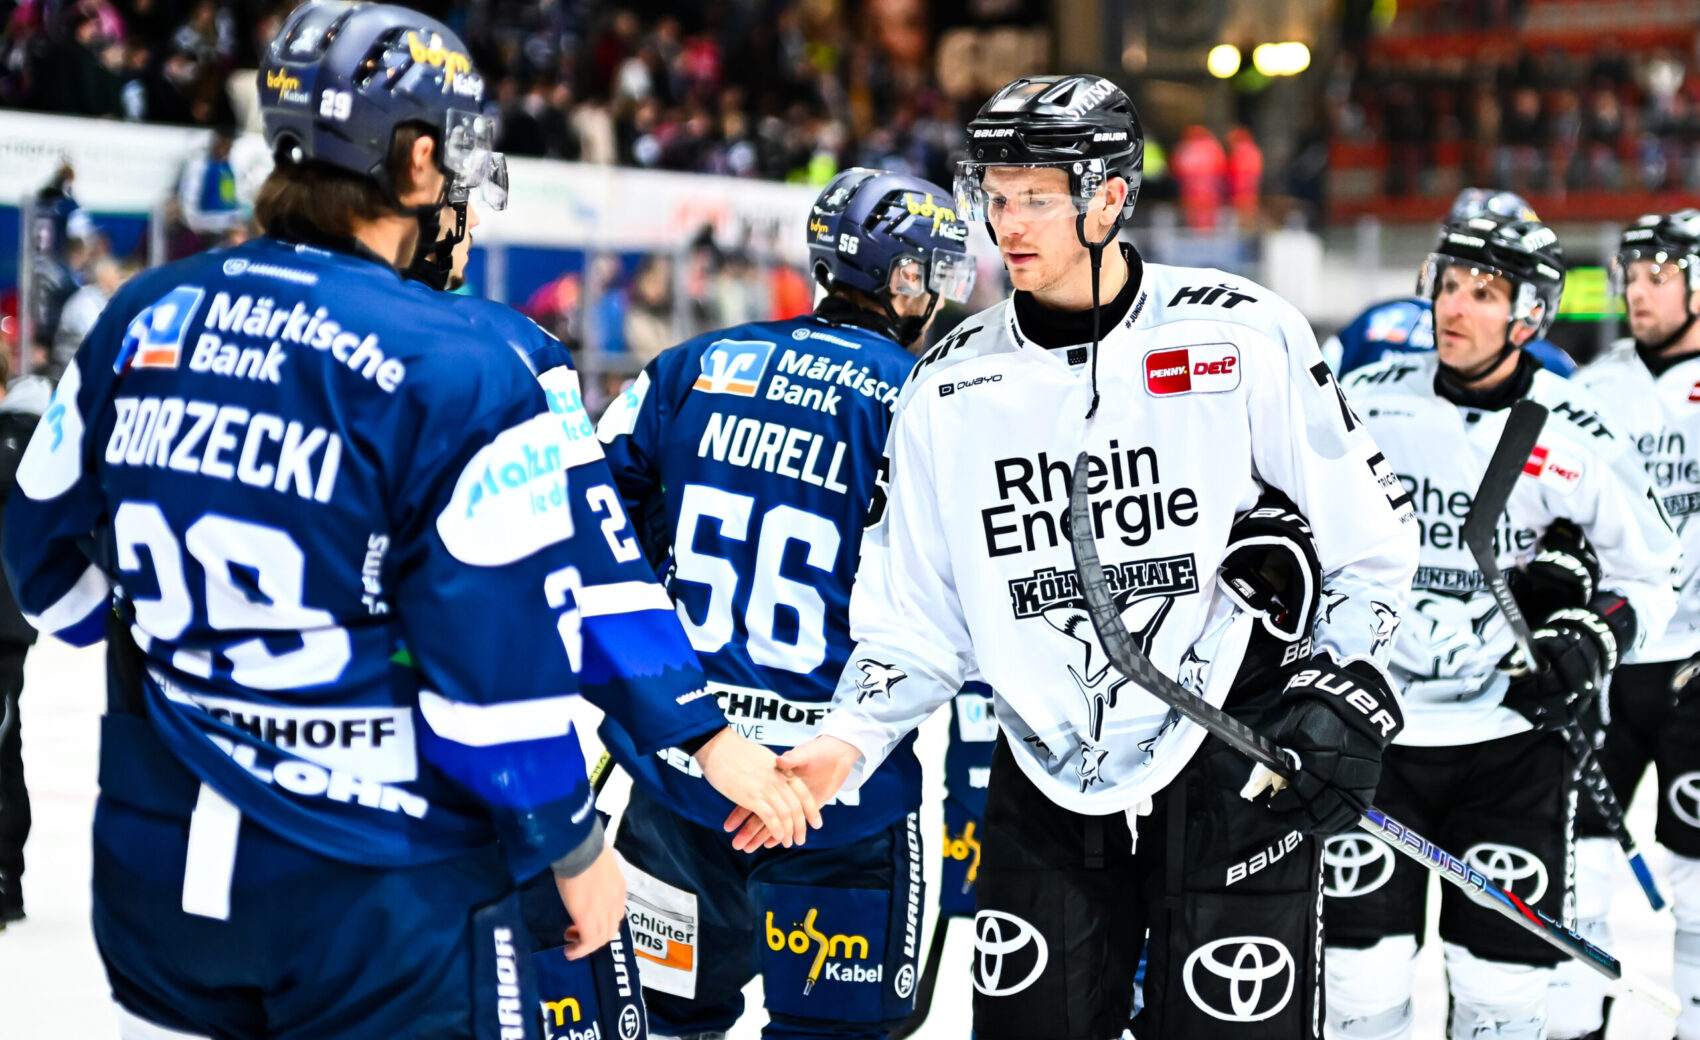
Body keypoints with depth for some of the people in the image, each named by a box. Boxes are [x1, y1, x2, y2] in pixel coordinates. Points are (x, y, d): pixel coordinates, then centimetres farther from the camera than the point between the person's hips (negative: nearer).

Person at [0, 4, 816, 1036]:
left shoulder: (141, 320, 1)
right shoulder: (460, 374, -17)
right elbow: (503, 660, -16)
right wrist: (574, 846, -1)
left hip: (154, 873, 6)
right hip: (381, 911, -5)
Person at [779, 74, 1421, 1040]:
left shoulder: (1241, 336, -7)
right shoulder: (951, 387, 2)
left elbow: (1369, 535, 1)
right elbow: (919, 623, 7)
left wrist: (1346, 681, -9)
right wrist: (849, 742, -7)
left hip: (1232, 772, -3)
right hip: (1048, 783, 3)